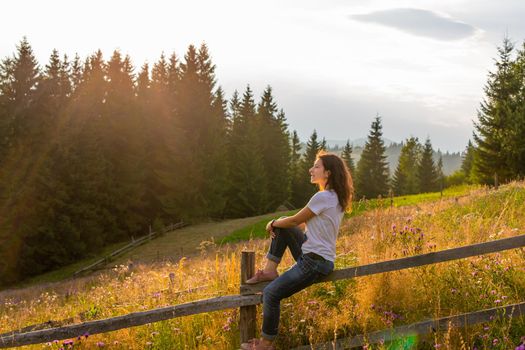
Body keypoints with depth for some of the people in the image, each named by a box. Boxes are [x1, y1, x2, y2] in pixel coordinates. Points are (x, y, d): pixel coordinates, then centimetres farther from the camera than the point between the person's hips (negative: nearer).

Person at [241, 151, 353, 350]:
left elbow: (295, 221, -11)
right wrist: (277, 224, 11)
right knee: (282, 227, 13)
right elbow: (303, 222, 18)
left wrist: (273, 224, 7)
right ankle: (269, 271, 12)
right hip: (311, 255, 10)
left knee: (271, 293, -11)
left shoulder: (322, 197, -21)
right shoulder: (336, 198, 10)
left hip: (314, 262, -10)